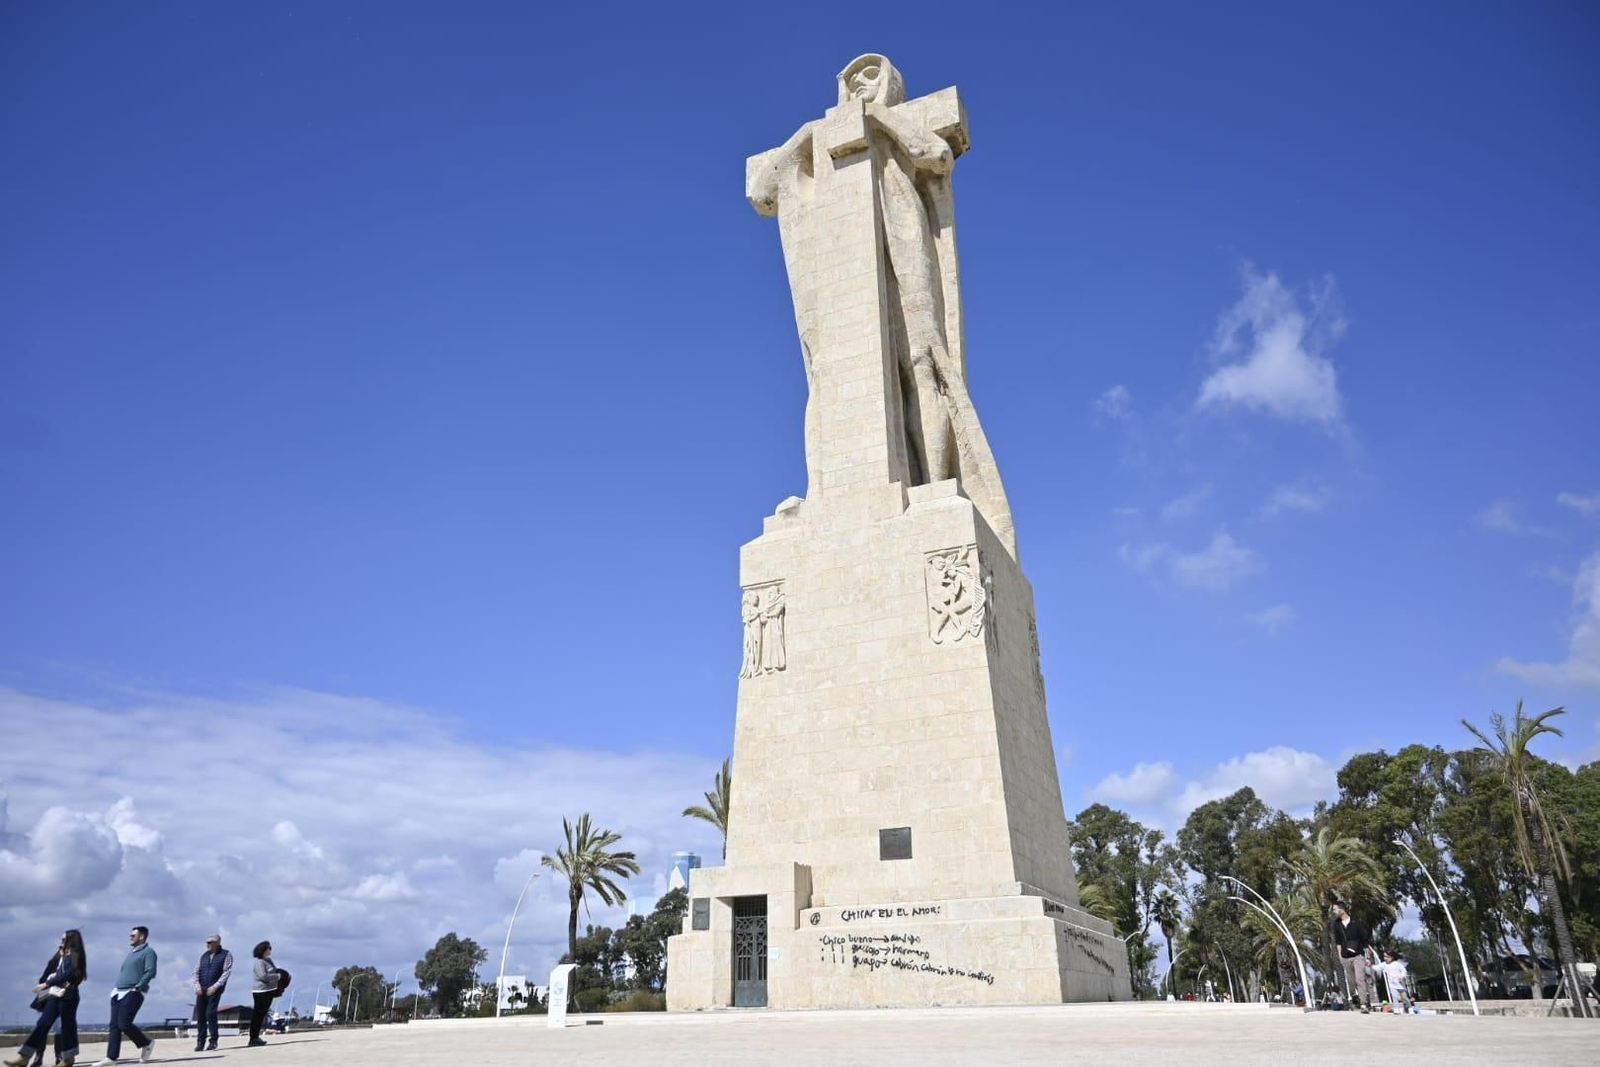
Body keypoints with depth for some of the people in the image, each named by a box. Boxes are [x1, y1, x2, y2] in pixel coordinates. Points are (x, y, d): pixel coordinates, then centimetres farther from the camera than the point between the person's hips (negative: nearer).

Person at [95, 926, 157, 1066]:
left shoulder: (148, 952, -7)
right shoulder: (130, 952, 22)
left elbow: (150, 972, -18)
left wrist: (138, 987, -21)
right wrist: (117, 986, 14)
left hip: (133, 994, -9)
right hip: (118, 993, 9)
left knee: (124, 1024, -14)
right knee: (114, 1025, 1)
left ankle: (147, 1044, 5)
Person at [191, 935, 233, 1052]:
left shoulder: (226, 955, 2)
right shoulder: (203, 956, 15)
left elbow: (226, 972, -6)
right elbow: (196, 972, 12)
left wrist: (215, 987, -14)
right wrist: (197, 985, -5)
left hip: (215, 989, -5)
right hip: (201, 990, 5)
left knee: (210, 1013, -13)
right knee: (200, 1014, 1)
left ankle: (213, 1042, -2)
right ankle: (200, 1042, 11)